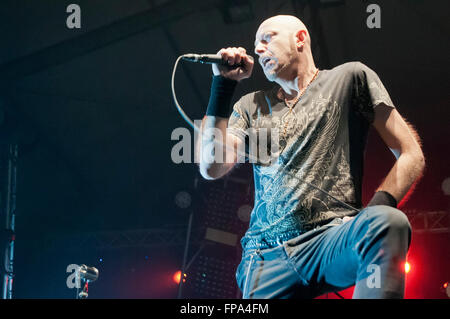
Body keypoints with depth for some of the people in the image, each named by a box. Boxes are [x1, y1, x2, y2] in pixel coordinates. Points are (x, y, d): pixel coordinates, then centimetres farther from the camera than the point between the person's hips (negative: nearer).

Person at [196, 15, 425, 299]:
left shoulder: (349, 78, 11)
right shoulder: (251, 106, 21)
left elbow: (411, 155, 5)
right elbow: (213, 168, 5)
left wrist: (375, 216, -13)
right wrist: (224, 84, 5)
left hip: (331, 237, -2)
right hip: (267, 253, 3)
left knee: (388, 223, -34)